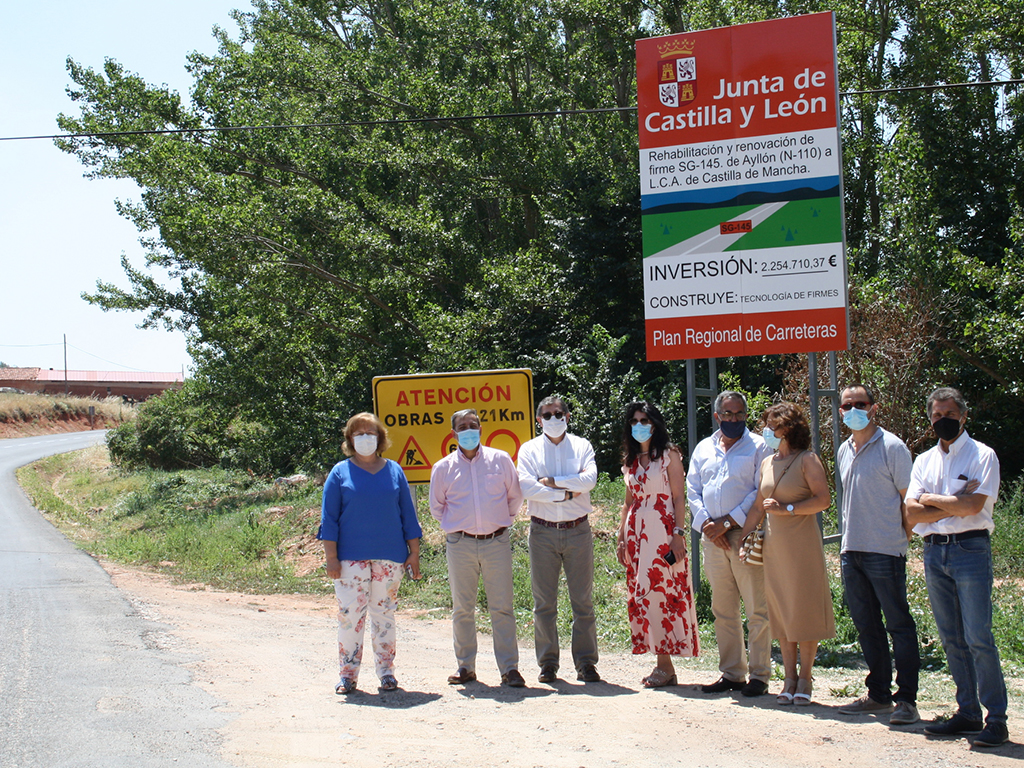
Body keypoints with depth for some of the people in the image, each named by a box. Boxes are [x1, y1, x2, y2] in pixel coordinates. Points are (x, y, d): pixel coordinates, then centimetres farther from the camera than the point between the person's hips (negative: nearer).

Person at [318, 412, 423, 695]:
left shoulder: (394, 471, 9)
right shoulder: (340, 473, 4)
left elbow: (408, 515, 11)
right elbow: (329, 518, 3)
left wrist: (414, 553, 6)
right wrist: (331, 558, -5)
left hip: (390, 555, 2)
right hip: (351, 557, -1)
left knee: (384, 613, 7)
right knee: (350, 613, -4)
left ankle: (386, 671, 15)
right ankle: (348, 674, 5)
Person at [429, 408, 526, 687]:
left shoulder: (501, 460, 4)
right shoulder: (443, 468, 5)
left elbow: (515, 497, 15)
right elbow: (436, 507, 18)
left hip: (497, 542, -1)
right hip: (460, 544, 1)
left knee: (502, 607, -2)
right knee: (462, 609, 6)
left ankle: (509, 668, 2)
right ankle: (465, 667, 16)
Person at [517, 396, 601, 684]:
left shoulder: (582, 446, 8)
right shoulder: (529, 449, 6)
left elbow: (589, 479, -10)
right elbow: (528, 488, -9)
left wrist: (552, 481, -12)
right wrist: (568, 492, -10)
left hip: (578, 530, 0)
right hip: (542, 531, 0)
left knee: (583, 600, 2)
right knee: (544, 602, 4)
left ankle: (586, 662, 9)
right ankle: (547, 663, 12)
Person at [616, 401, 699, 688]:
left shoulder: (669, 455, -1)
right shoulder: (630, 460, 16)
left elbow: (679, 497, -7)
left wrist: (678, 534, -15)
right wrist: (622, 537, 13)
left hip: (662, 530, -6)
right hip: (636, 531, 6)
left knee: (659, 591, -10)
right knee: (641, 594, 3)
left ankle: (665, 665, -5)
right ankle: (662, 663, 7)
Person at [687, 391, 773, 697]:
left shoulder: (758, 447, 2)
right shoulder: (703, 449, 17)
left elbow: (761, 492, -7)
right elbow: (692, 491, 13)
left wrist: (728, 523, -12)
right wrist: (706, 524, -4)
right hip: (713, 537, 5)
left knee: (757, 609, -4)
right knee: (723, 609, 9)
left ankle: (759, 675, 3)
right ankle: (731, 673, 16)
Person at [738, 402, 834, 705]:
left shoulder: (807, 460, -4)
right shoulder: (767, 463, 15)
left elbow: (823, 499, -12)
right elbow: (758, 506, 17)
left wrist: (787, 509, -16)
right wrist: (743, 537, 9)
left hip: (802, 542, -6)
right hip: (773, 544, 6)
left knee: (804, 609, -3)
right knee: (780, 611, 6)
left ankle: (805, 678, 4)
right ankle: (789, 677, 12)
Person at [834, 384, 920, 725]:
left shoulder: (892, 447, -6)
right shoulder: (844, 450, 14)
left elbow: (908, 500, -6)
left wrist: (901, 540, -10)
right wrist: (846, 543, 16)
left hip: (885, 552, -7)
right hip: (851, 552, 7)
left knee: (899, 626, -2)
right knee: (866, 626, 12)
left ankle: (906, 699, 3)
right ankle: (878, 695, 21)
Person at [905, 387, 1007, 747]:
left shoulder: (982, 455, 0)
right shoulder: (924, 461, 14)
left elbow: (972, 506, -14)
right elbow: (912, 513, 4)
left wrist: (931, 499, -2)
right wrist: (955, 505, -7)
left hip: (970, 549, -5)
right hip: (933, 552, 5)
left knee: (978, 638, -9)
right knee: (951, 639, 8)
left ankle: (997, 718, -4)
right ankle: (968, 713, 15)